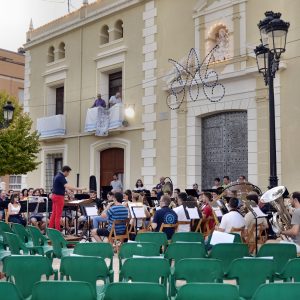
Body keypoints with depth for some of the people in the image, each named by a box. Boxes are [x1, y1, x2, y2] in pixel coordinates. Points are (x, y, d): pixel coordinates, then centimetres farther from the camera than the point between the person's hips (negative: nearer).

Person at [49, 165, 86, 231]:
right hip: (59, 197, -10)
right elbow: (68, 186, -29)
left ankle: (50, 228, 16)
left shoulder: (58, 176, 13)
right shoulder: (61, 177, -18)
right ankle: (57, 230, -1)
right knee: (58, 215, -4)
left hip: (55, 196, 10)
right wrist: (79, 189, -28)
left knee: (54, 213, 12)